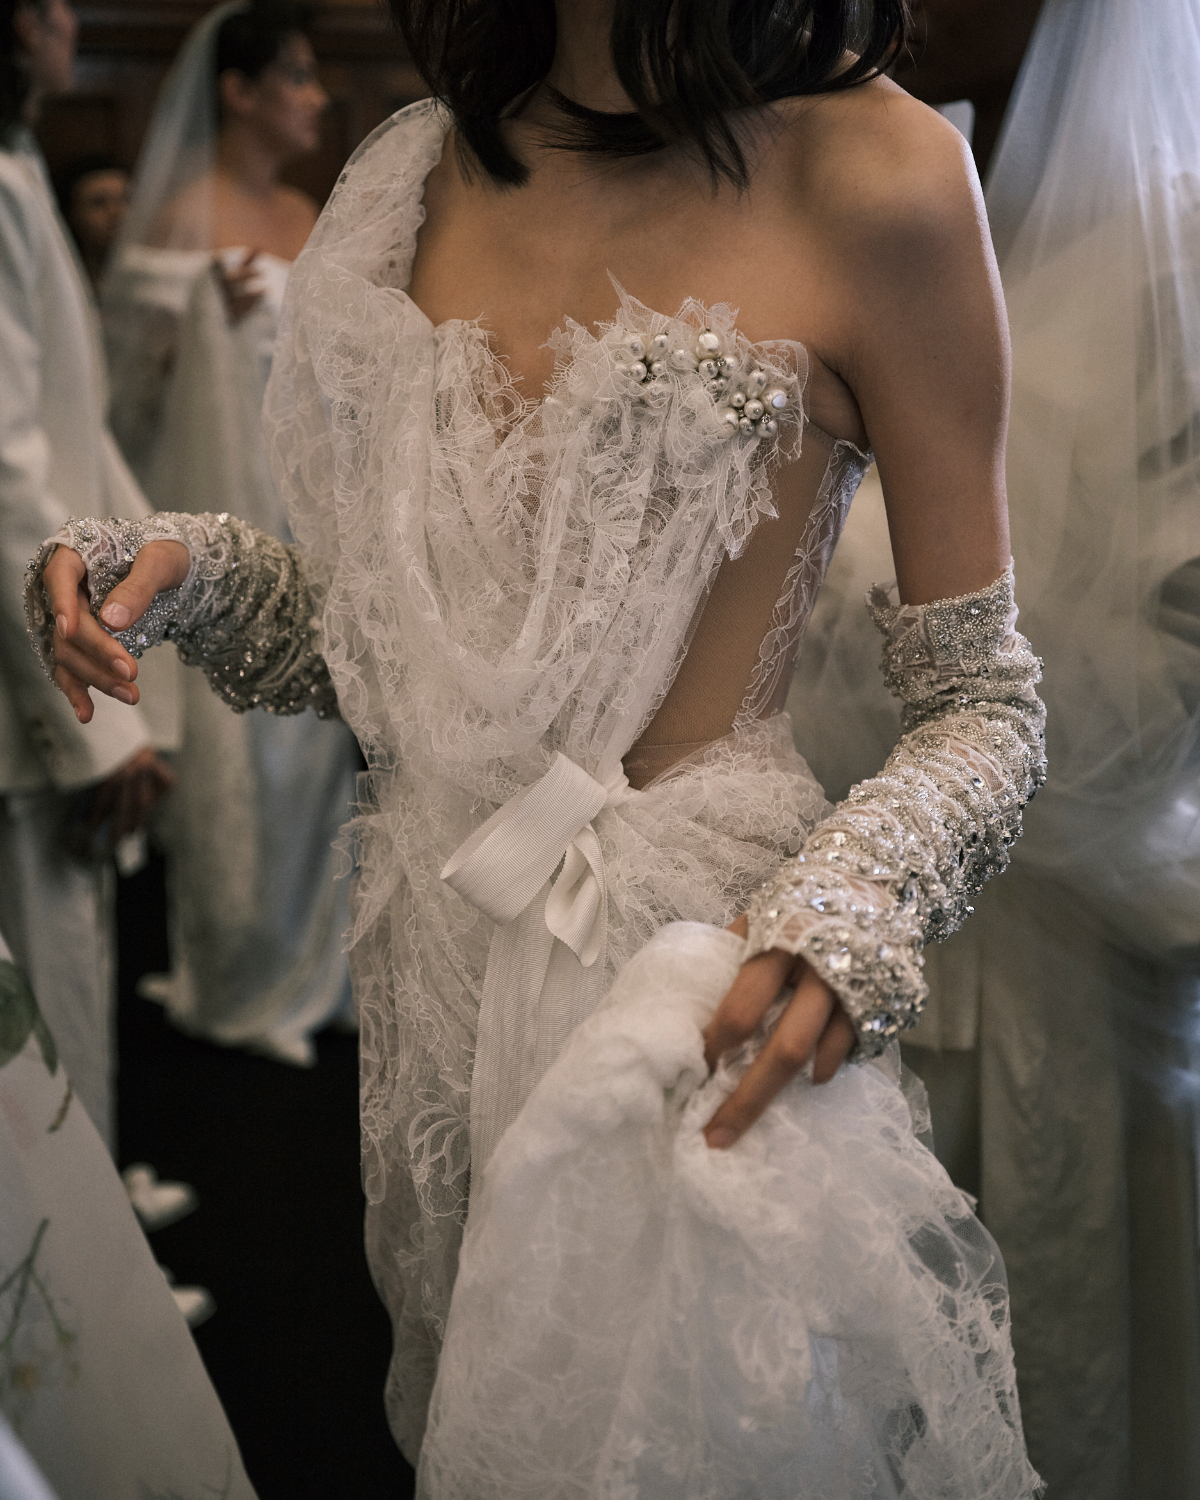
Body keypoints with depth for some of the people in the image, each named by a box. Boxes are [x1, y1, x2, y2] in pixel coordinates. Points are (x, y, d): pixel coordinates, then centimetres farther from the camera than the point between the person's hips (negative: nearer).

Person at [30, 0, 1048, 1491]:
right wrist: (188, 574, -5)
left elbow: (985, 709, -7)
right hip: (439, 944, 5)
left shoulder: (867, 167, -13)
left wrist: (841, 913, -25)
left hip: (686, 972, -5)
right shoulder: (424, 162, 4)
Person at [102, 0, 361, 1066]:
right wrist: (209, 318, -23)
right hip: (224, 510, -7)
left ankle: (308, 958, 23)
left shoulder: (307, 218, 14)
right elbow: (137, 380, -9)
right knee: (233, 735, -2)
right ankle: (235, 982, 12)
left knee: (310, 729, 9)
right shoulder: (182, 216, -7)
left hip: (309, 508, 7)